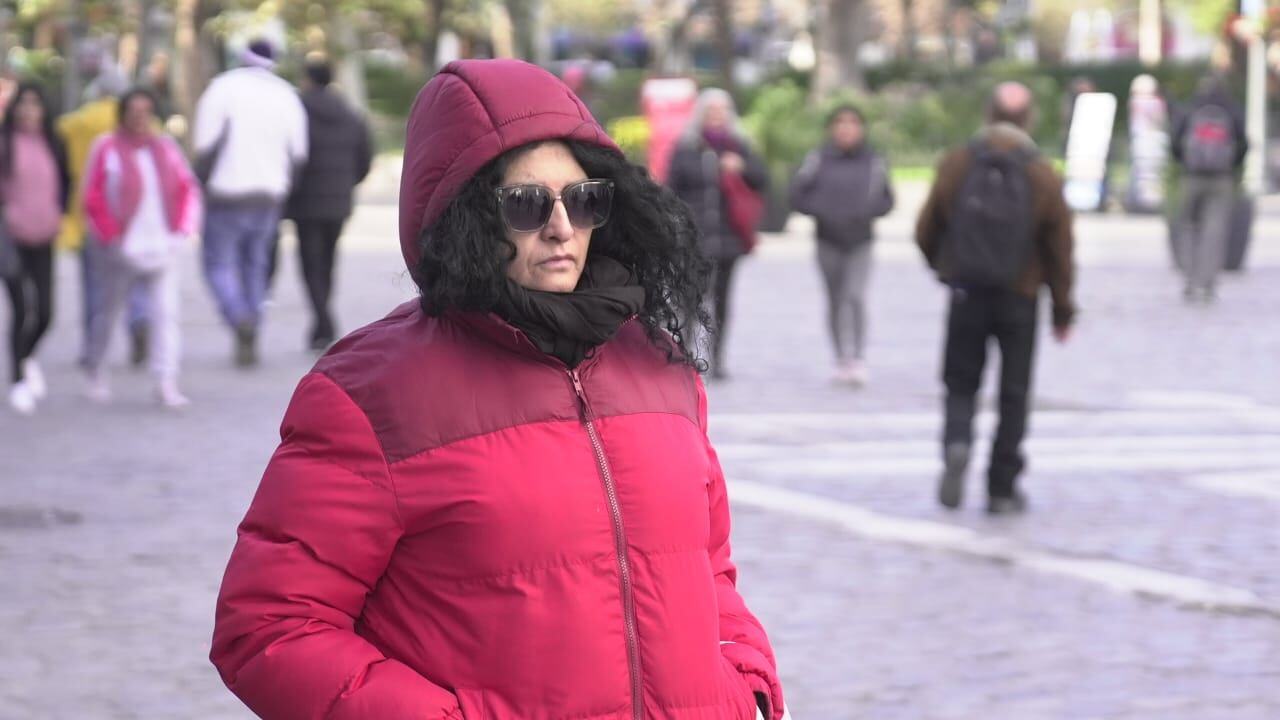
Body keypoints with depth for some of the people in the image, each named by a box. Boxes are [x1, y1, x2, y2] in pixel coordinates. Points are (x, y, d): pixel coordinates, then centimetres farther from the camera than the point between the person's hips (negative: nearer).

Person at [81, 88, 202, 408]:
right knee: (109, 309, 12)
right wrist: (111, 235, -11)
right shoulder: (107, 149, -5)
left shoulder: (166, 148, 7)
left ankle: (166, 382, -12)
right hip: (122, 250, -2)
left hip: (162, 247, 3)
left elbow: (188, 190, 10)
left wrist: (182, 229, -1)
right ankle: (94, 368, 34)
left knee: (166, 312, -10)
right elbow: (93, 198, -5)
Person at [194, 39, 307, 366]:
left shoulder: (224, 88, -6)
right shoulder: (287, 95, 8)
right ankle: (249, 342, 13)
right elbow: (298, 154, 5)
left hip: (227, 194, -4)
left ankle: (241, 318, -22)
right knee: (255, 265, 15)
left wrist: (204, 184, -2)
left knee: (219, 264, 4)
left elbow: (207, 145, -14)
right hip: (270, 195, 4)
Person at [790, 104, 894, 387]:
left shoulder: (873, 162, 0)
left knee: (855, 295, -16)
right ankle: (842, 359, 21)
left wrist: (866, 210, -14)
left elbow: (887, 200, 4)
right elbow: (797, 196, -2)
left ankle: (859, 358, -11)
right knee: (836, 301, 9)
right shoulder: (817, 160, -2)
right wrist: (823, 211, -17)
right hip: (828, 241, 1)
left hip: (860, 242, -1)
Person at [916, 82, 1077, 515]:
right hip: (1020, 300, -1)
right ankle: (1002, 488, 9)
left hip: (966, 296, 1)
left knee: (961, 383, 13)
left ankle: (957, 443, -17)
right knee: (1013, 395, 9)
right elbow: (1060, 251, -3)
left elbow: (926, 232, 1)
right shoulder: (1043, 177, -7)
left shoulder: (956, 166, -5)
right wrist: (1063, 311, 8)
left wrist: (943, 268, 22)